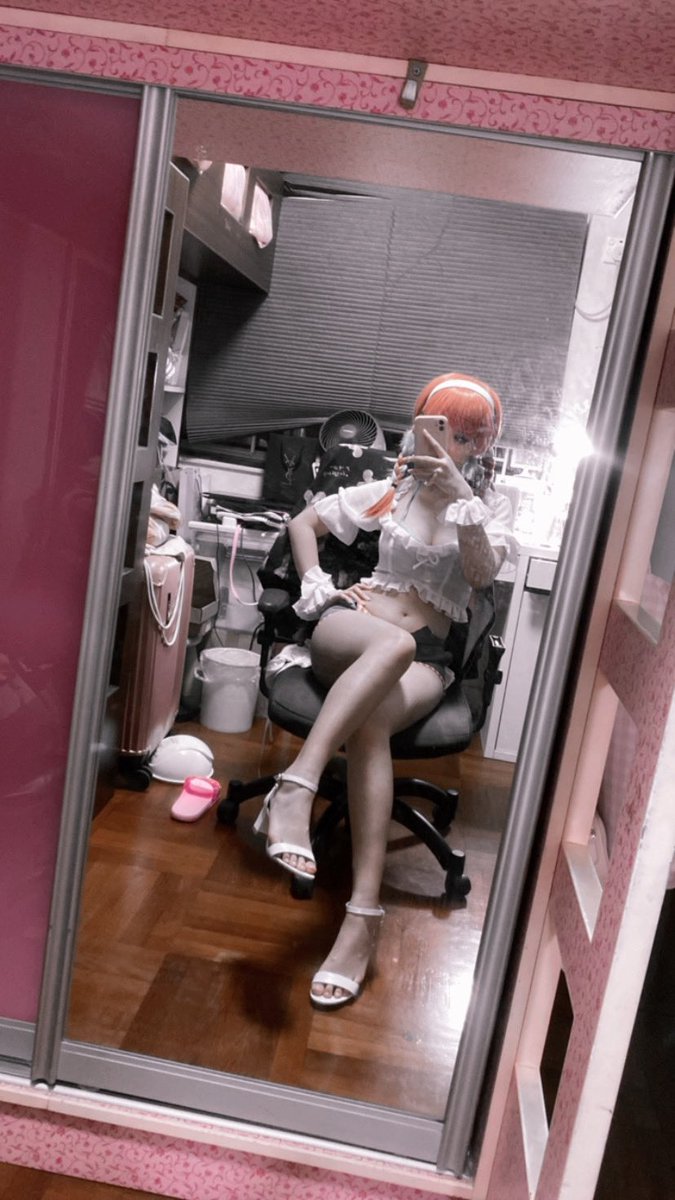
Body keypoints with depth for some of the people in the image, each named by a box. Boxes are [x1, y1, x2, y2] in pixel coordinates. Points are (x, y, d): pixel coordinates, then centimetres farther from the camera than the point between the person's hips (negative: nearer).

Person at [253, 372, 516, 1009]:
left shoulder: (491, 508, 12)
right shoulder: (390, 490, 16)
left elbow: (483, 572, -10)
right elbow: (302, 522, 22)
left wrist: (459, 497, -24)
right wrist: (318, 590, 6)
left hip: (425, 659, 0)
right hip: (349, 631, 1)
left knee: (369, 723, -37)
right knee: (394, 641, -40)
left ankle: (363, 910, -42)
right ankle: (296, 787, -53)